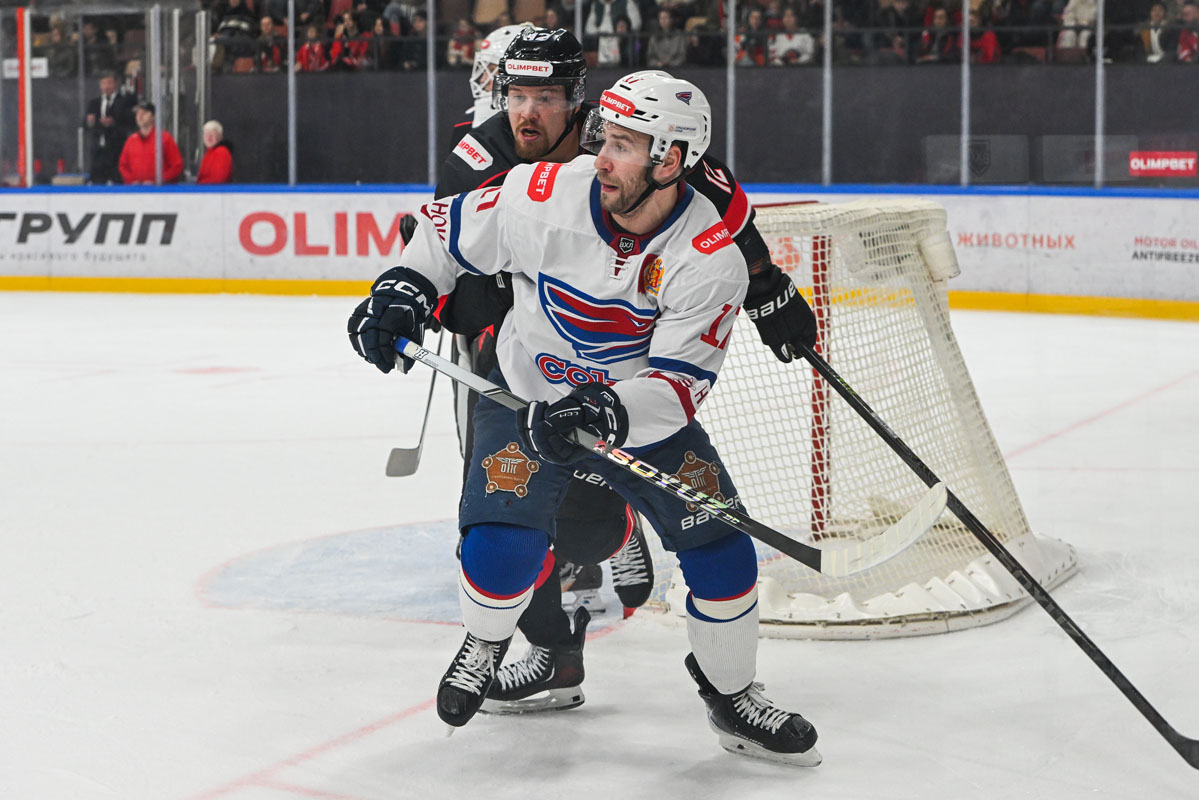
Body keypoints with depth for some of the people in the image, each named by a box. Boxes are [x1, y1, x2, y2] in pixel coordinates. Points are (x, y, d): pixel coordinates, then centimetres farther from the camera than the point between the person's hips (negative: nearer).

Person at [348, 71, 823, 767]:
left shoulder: (711, 256, -26)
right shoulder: (544, 195, -24)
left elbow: (681, 383, -29)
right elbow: (451, 229, -5)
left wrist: (604, 412, -46)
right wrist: (404, 288, -20)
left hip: (645, 413, 1)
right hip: (529, 395, 0)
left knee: (720, 548, -5)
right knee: (503, 545, -19)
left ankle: (732, 697, 21)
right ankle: (485, 645, 17)